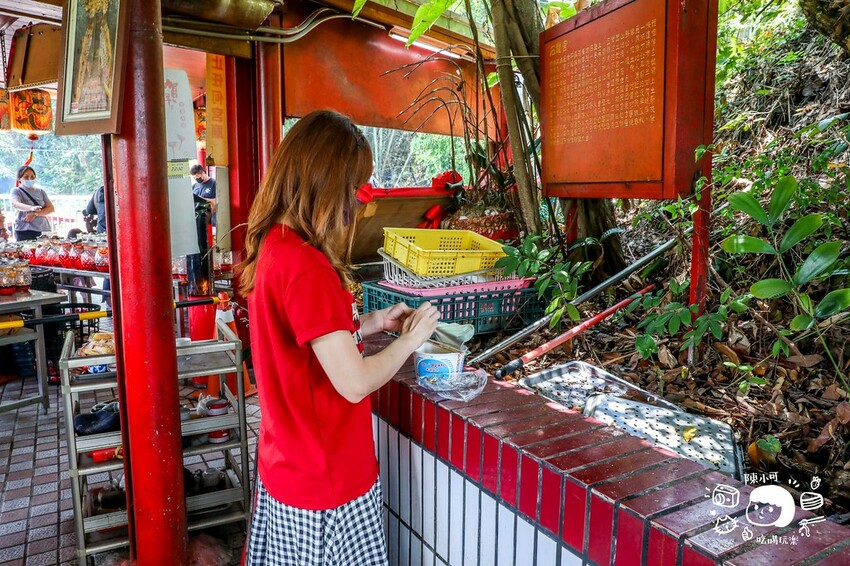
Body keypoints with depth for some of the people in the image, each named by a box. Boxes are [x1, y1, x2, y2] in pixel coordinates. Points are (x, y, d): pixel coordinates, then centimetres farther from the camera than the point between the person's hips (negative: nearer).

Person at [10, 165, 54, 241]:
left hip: (43, 230, 3)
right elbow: (15, 204, -17)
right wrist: (31, 208, -38)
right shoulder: (16, 191, 4)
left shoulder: (40, 191, 14)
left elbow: (51, 208, 4)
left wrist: (35, 214, -13)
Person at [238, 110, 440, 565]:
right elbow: (355, 383, -25)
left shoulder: (271, 246, 2)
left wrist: (371, 323, 6)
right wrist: (411, 338, -9)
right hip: (326, 479, -8)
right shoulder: (307, 267, -27)